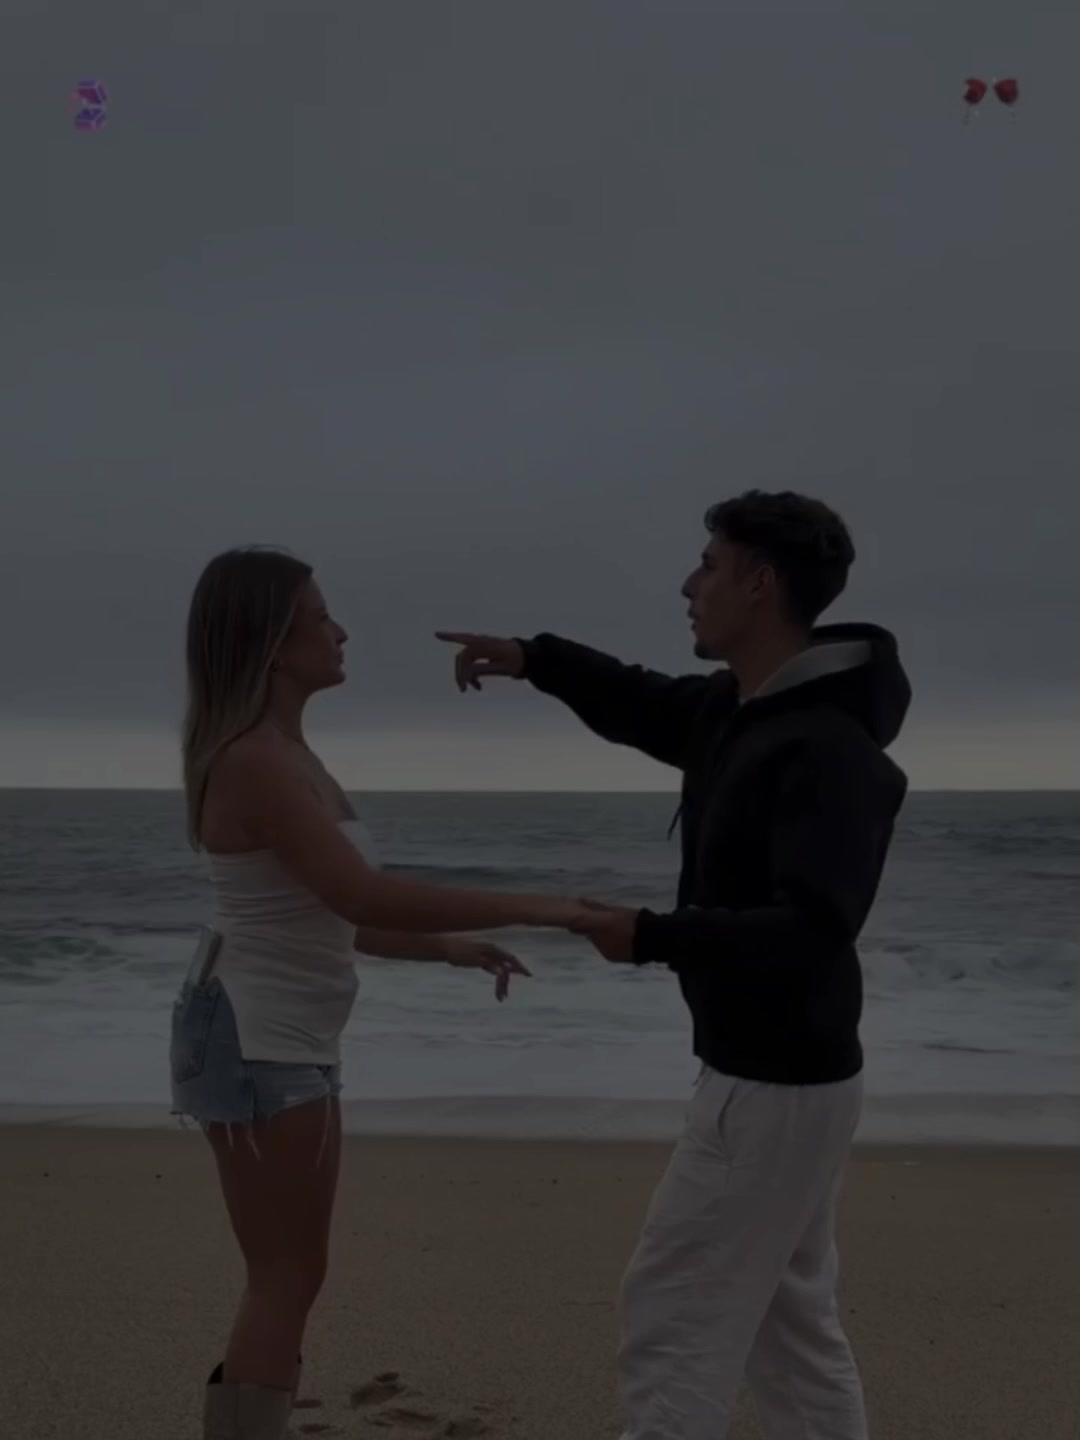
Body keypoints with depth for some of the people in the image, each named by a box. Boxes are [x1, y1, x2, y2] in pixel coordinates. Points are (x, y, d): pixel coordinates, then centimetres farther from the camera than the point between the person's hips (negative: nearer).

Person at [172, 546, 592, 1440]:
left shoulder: (284, 755, 12)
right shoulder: (255, 760, -19)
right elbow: (363, 898, -29)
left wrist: (451, 948, 12)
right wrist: (528, 908, -25)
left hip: (292, 1046, 10)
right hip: (256, 1045, -10)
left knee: (290, 1280, 16)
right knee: (286, 1282, -2)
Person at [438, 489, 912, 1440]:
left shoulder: (829, 750, -24)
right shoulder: (744, 709, 6)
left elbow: (810, 931, -33)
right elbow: (647, 708, 26)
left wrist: (652, 939, -27)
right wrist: (535, 659, 14)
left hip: (775, 1086, -10)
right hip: (774, 1075, 10)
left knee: (675, 1317, -2)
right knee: (789, 1324, 17)